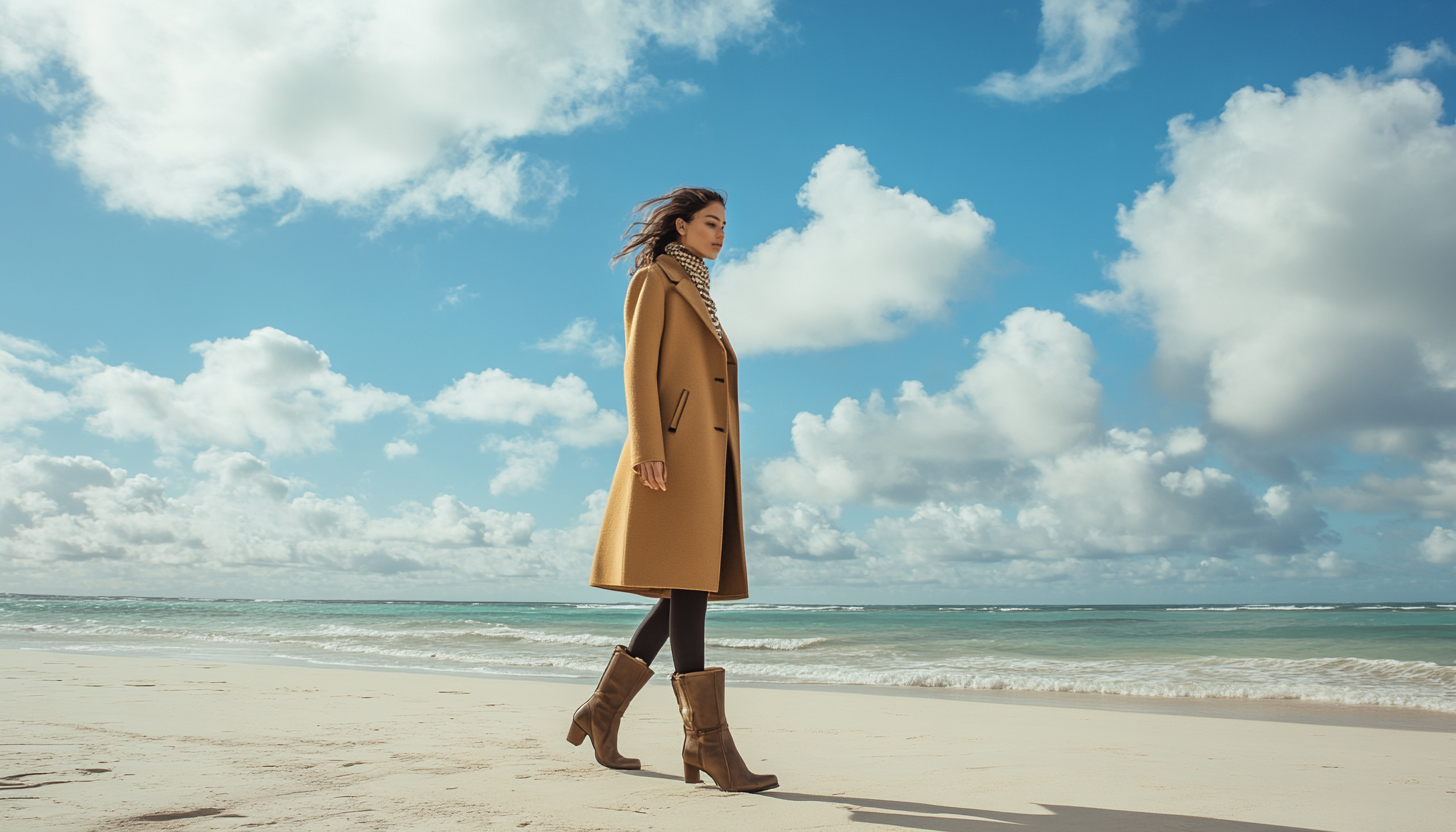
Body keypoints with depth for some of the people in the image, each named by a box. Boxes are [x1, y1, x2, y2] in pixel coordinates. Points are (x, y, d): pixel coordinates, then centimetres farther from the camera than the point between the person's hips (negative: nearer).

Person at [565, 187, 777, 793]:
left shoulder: (696, 294, 28)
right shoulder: (654, 279, 4)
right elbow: (639, 366, -8)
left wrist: (720, 470, 19)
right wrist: (649, 448, -20)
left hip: (708, 452, 9)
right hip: (674, 447, -9)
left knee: (691, 591, 4)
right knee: (687, 586, -13)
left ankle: (603, 710, 12)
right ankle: (707, 741, -13)